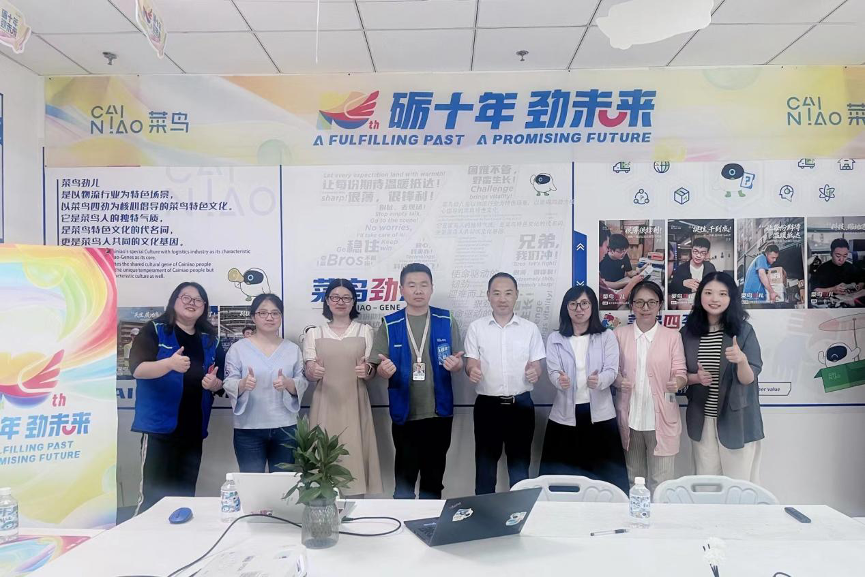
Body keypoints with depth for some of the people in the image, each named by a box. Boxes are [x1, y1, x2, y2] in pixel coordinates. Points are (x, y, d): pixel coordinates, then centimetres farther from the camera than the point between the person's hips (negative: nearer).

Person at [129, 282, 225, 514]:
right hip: (160, 425, -5)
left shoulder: (210, 340, 12)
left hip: (193, 428, 5)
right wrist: (170, 363, -32)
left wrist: (213, 383, -7)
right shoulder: (154, 330, -2)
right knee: (152, 494, -5)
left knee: (185, 494, 11)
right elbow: (138, 369, -14)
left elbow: (220, 382, 17)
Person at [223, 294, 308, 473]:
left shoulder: (293, 349, 6)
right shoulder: (238, 348, 0)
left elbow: (303, 383, 2)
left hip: (285, 428, 2)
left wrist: (288, 383, -18)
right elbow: (228, 385, -5)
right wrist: (243, 384, -25)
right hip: (248, 429, -2)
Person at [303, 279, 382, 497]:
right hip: (325, 406, 0)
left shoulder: (365, 331, 7)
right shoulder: (314, 334, 7)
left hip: (354, 405, 0)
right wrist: (313, 373, -21)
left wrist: (367, 371, -19)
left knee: (355, 456, -4)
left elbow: (371, 373, 5)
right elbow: (309, 376, 3)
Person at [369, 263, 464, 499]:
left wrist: (455, 364, -20)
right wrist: (385, 369, -23)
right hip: (404, 413, -1)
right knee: (405, 475, 10)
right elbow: (378, 368, 0)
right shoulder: (389, 324, -3)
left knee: (434, 475, 15)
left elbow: (458, 363, 4)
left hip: (439, 412, 1)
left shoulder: (447, 321, -2)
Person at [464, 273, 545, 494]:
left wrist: (534, 372, -20)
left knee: (520, 464, 9)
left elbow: (537, 365, 4)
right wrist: (472, 371, -24)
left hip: (521, 404, 1)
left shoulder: (530, 328, 3)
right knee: (485, 463, 8)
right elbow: (470, 363, 0)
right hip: (487, 404, 0)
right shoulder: (476, 328, 2)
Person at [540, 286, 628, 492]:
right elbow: (552, 371, -3)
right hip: (565, 414, 1)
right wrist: (560, 380, -27)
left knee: (606, 477, 3)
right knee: (561, 477, 2)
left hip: (599, 413, 0)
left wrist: (599, 380, -28)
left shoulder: (607, 337, 5)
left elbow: (612, 370, -5)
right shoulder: (555, 339, 7)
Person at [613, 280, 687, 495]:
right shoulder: (619, 335, 5)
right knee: (633, 481, 14)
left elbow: (680, 372, 0)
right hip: (629, 418, 2)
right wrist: (619, 381, -14)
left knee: (660, 484, 1)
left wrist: (676, 383, -23)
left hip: (662, 420, -2)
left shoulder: (672, 336, 1)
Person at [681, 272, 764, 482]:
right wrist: (696, 378, -14)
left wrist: (742, 360, -32)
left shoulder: (743, 331, -8)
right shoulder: (688, 332, -1)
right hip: (702, 421, 2)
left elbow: (748, 379, -12)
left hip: (736, 419, -2)